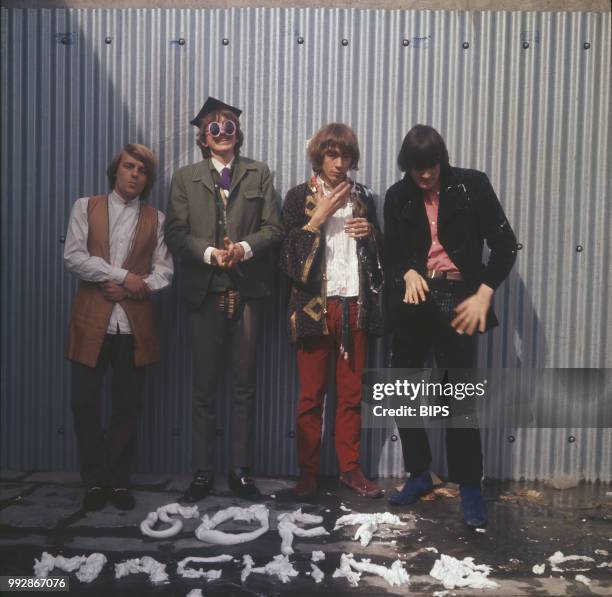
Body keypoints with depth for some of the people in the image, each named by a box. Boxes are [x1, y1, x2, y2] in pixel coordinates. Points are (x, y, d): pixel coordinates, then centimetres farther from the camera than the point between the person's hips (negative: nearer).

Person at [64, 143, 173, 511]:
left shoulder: (155, 219, 11)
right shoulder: (86, 207, 9)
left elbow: (164, 271, 3)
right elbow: (73, 257, -4)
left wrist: (130, 289, -13)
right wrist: (124, 275, -11)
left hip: (135, 325, 1)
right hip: (91, 322, 0)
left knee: (128, 406, 5)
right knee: (85, 404, 1)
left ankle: (119, 480, 18)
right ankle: (95, 481, 15)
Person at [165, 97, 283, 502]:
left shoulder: (259, 173, 11)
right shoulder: (186, 177, 10)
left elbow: (274, 227, 3)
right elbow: (176, 233, 2)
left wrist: (244, 248, -14)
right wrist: (210, 253, -14)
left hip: (247, 290, 0)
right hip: (206, 291, 0)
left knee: (244, 386, 5)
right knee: (205, 387, 4)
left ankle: (242, 472, 15)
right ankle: (203, 472, 14)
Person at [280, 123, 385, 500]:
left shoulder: (362, 197, 11)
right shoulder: (300, 197, 1)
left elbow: (380, 254, 17)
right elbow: (289, 254, -7)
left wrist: (371, 232, -3)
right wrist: (318, 217, -13)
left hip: (355, 307, 3)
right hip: (315, 307, -3)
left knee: (352, 394, 9)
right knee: (312, 395, 4)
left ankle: (351, 468, 20)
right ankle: (309, 472, 14)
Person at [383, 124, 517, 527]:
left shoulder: (472, 185, -2)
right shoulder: (398, 196, 6)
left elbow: (505, 243, -3)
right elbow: (392, 252, 10)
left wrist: (483, 294, -13)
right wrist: (408, 273, -13)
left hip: (457, 299, -4)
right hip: (414, 301, 4)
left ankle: (470, 487, 7)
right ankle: (419, 474, 25)